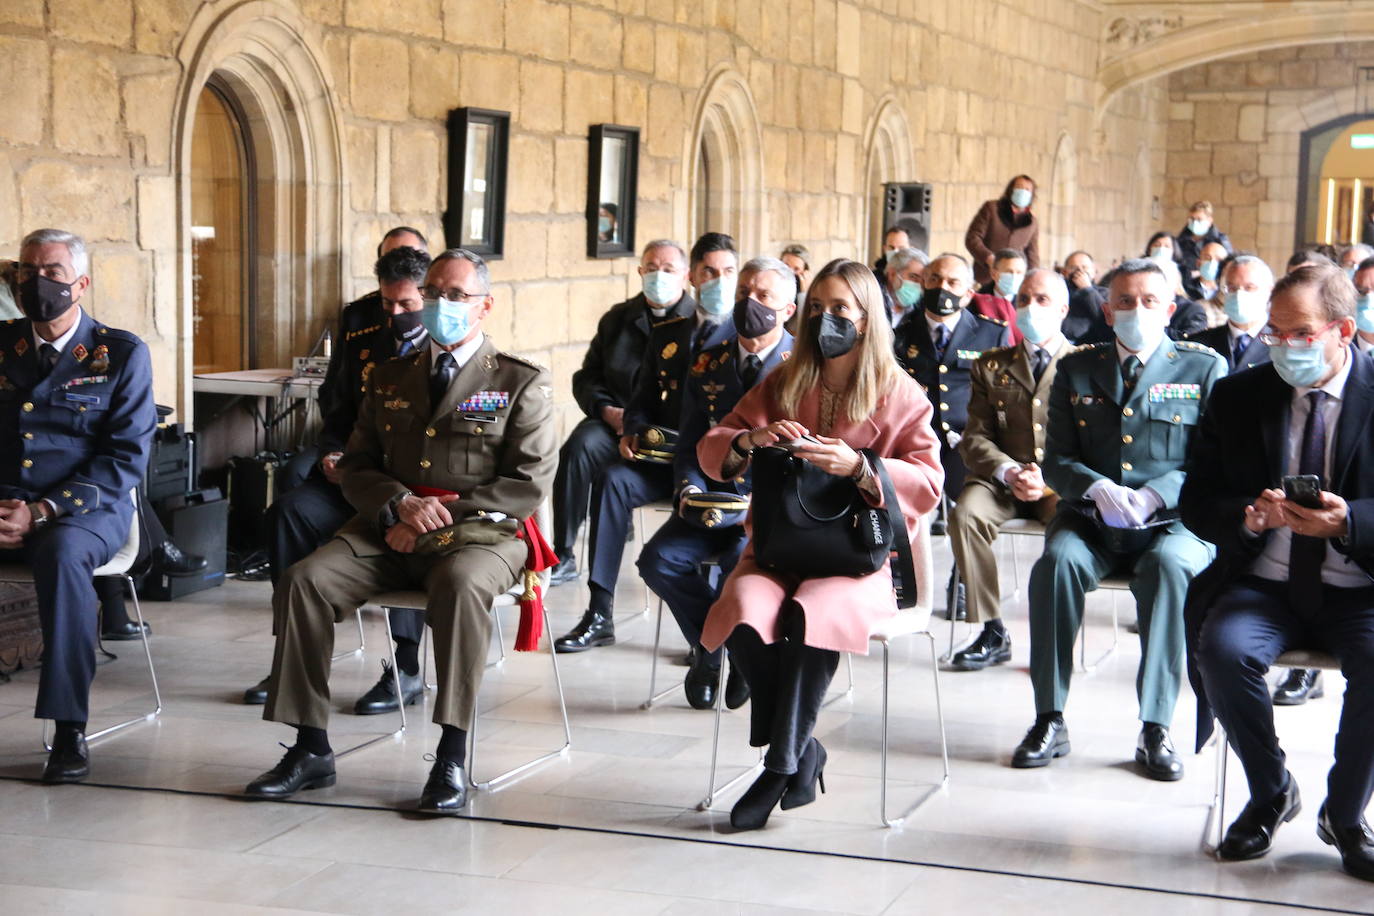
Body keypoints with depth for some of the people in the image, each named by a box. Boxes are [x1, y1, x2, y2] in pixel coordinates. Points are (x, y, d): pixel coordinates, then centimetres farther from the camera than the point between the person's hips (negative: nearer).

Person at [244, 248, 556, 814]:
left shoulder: (522, 383, 6)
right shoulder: (389, 379, 21)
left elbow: (530, 484, -4)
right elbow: (356, 467, 16)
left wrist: (439, 514, -11)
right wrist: (402, 503, -8)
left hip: (478, 533, -4)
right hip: (389, 532, 4)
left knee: (460, 585, -39)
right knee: (304, 580, -21)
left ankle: (451, 760, -35)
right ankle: (311, 750, -15)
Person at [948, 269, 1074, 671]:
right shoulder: (991, 366, 16)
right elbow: (975, 438, 7)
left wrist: (1051, 476, -18)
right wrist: (1008, 472, -13)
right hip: (1001, 479, 3)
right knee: (966, 514, -30)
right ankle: (993, 634, -21)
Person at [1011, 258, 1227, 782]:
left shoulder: (1204, 368, 8)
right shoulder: (1077, 369, 15)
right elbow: (1056, 459, 10)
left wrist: (1155, 495, -17)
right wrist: (1097, 489, -12)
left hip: (1173, 522, -2)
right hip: (1090, 521, 2)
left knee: (1168, 565, -36)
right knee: (1057, 560, -31)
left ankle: (1156, 729, -31)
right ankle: (1050, 722, -24)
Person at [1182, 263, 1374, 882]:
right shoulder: (1238, 397, 7)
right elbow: (1196, 503, 4)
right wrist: (1248, 516, -17)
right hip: (1265, 586, 2)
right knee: (1222, 648, -29)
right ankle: (1271, 794, -1)